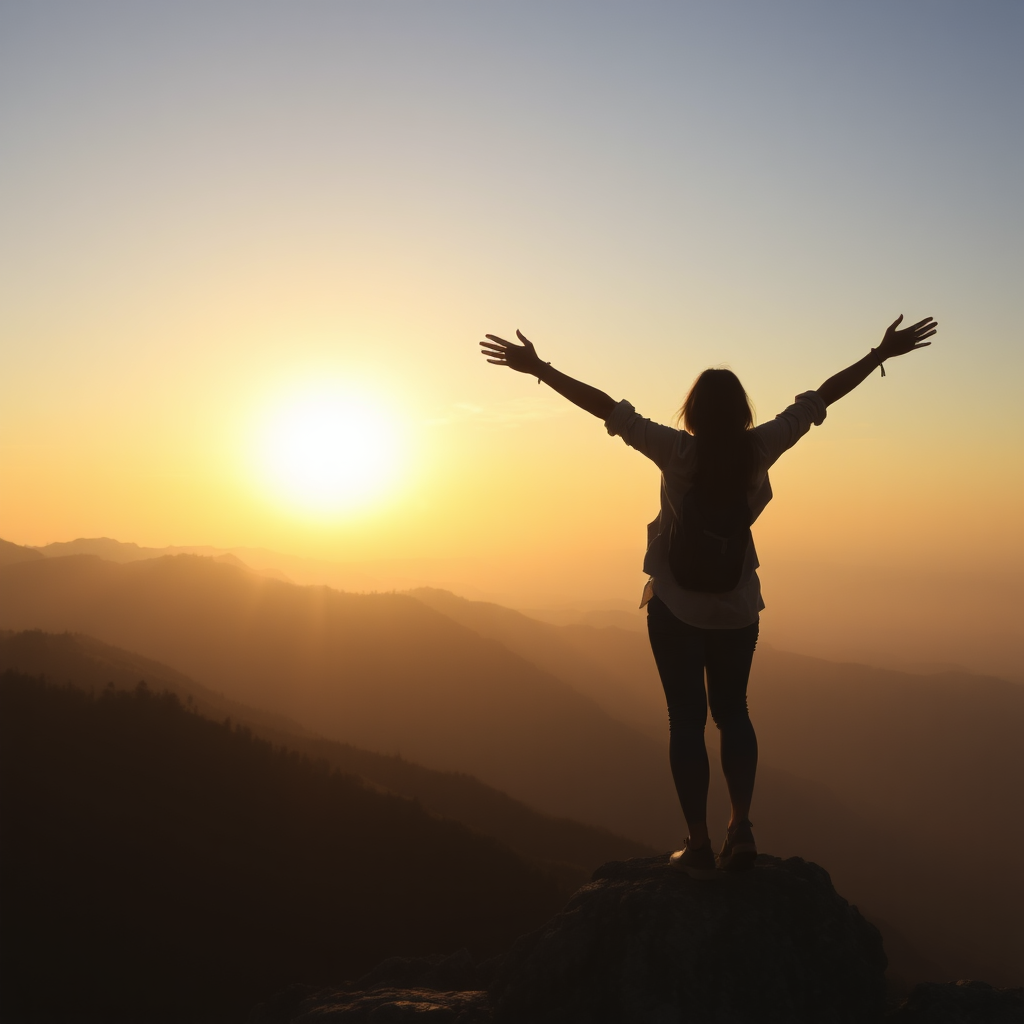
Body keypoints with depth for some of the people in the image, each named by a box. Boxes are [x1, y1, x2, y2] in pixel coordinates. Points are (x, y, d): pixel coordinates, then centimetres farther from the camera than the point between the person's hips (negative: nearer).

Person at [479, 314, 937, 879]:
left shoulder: (677, 451, -16)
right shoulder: (758, 449, -10)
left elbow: (606, 407, -16)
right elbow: (821, 396, -4)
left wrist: (538, 368, -13)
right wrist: (882, 354, 4)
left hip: (674, 608, -2)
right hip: (737, 609, 3)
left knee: (686, 717, 3)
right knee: (731, 711, 17)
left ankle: (699, 843, 3)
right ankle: (741, 826, 8)